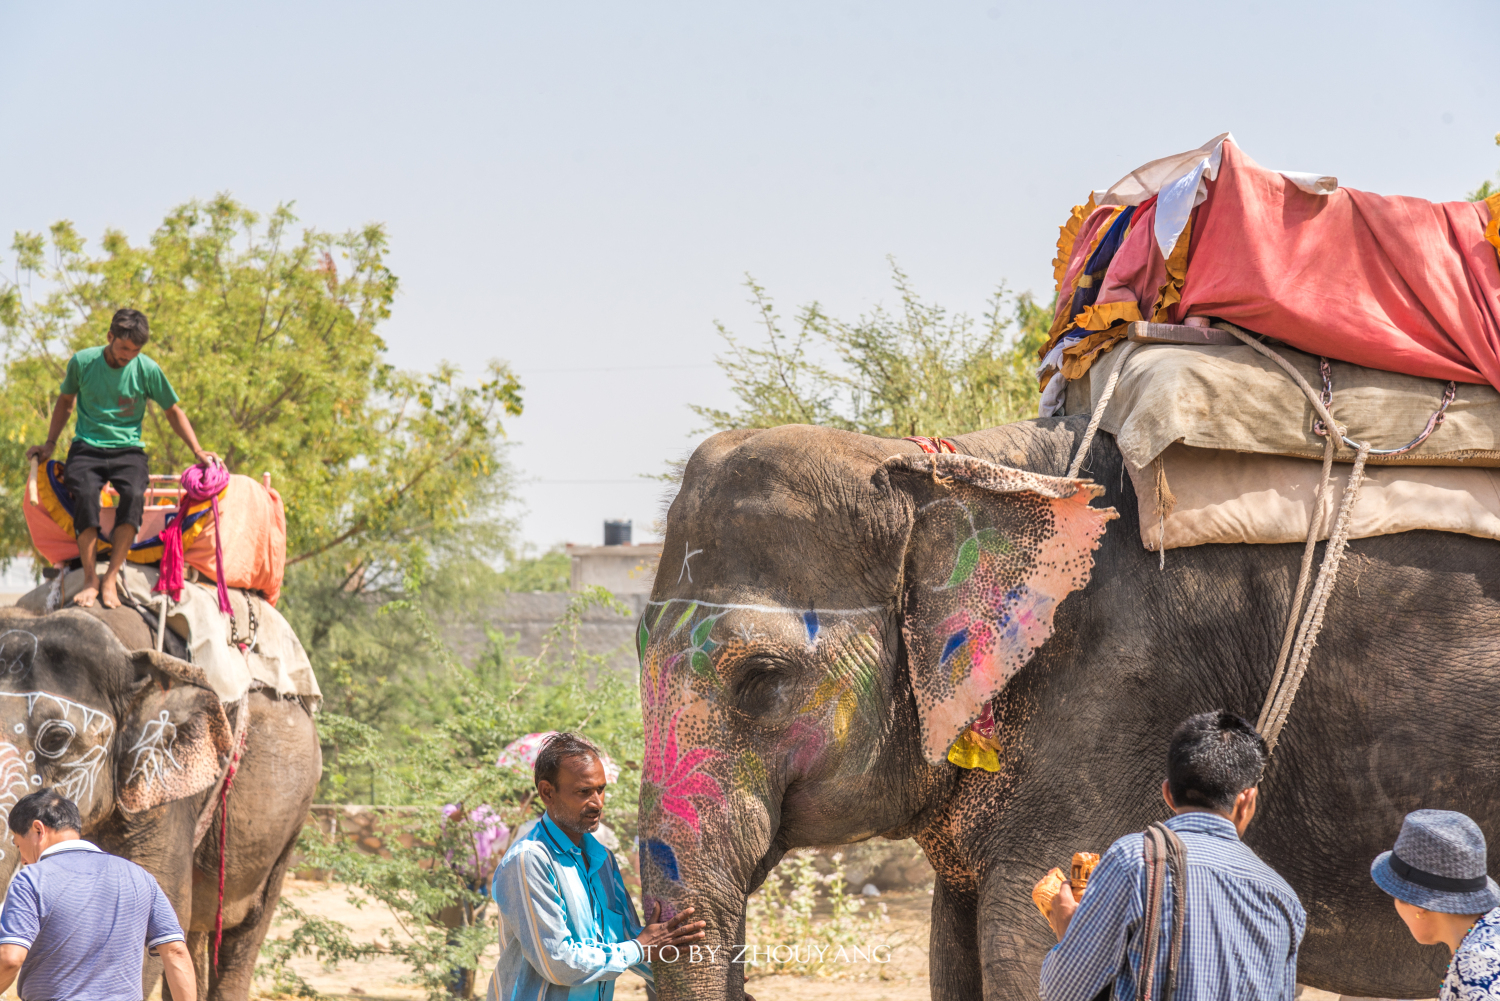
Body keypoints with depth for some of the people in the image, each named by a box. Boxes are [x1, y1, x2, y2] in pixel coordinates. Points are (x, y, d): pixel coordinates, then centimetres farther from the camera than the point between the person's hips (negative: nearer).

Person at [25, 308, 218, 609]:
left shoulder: (147, 370, -1)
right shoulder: (82, 362, 0)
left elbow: (174, 412, 13)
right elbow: (65, 401, 19)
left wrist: (197, 451, 5)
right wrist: (50, 444, 14)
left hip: (127, 450, 0)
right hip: (87, 447, 0)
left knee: (134, 495, -33)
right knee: (85, 494, -33)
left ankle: (111, 579, -30)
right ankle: (90, 578, -28)